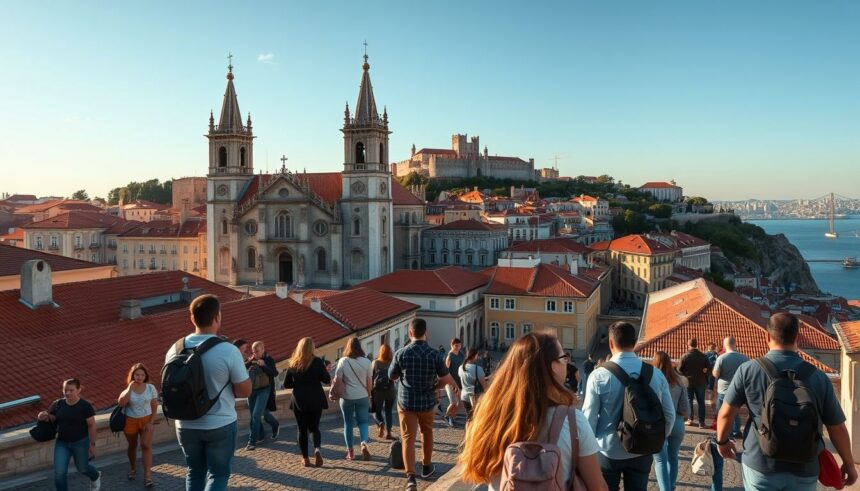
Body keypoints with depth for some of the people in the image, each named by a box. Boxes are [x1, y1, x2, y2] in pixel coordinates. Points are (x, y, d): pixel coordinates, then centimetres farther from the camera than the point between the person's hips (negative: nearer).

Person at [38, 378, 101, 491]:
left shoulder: (85, 405, -16)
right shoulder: (57, 404, -5)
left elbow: (91, 425, -11)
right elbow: (52, 420, 5)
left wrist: (92, 444, -9)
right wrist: (45, 417, -18)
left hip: (81, 442, -3)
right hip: (62, 443, 3)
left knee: (82, 468, 17)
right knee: (59, 473, -3)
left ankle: (96, 477, 51)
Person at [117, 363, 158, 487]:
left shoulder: (150, 388, -8)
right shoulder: (128, 389, -8)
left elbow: (154, 406, -1)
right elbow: (121, 403, -27)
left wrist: (150, 422, -7)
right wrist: (130, 388, -28)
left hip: (146, 420, -1)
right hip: (130, 421, 1)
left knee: (146, 445, -11)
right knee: (132, 446, 16)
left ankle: (148, 476, -11)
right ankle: (132, 468, 42)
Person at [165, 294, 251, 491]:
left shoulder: (175, 350, -5)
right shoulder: (228, 351, -20)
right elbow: (245, 391, -11)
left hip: (186, 426, 4)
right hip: (221, 425, -4)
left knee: (194, 473, 20)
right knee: (218, 474, 9)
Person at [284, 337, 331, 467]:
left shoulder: (292, 363, 0)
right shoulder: (317, 361, -8)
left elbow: (286, 384, 4)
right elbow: (327, 380, -6)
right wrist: (326, 370, 11)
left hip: (299, 401, 1)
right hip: (315, 400, -1)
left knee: (302, 429, 12)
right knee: (315, 427, 13)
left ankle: (305, 459, 15)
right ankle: (317, 449, -11)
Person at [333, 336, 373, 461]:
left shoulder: (343, 361, -8)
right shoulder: (366, 361, -5)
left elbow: (337, 379, -5)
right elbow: (369, 381, 1)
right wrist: (369, 395, 14)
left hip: (347, 397, 0)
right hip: (362, 397, 0)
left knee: (348, 423, 11)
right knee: (363, 421, 10)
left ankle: (350, 451, 16)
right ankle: (364, 443, -13)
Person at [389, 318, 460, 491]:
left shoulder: (401, 353, -11)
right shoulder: (435, 354, -10)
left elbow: (392, 376, 2)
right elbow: (445, 379, -6)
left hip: (406, 401, -1)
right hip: (427, 401, 1)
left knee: (408, 438, 0)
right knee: (427, 433, 23)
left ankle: (411, 477, -12)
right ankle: (426, 467, 39)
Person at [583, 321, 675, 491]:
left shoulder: (599, 376, -18)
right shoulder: (656, 374, -8)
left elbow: (589, 419, -12)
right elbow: (669, 415, 0)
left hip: (607, 453, -2)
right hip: (642, 453, 3)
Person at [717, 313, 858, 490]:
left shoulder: (748, 370, -10)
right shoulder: (818, 376, -5)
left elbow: (726, 413, -6)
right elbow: (837, 427, 1)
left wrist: (722, 441, 12)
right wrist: (849, 464, 16)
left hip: (760, 466, -2)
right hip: (803, 471, 2)